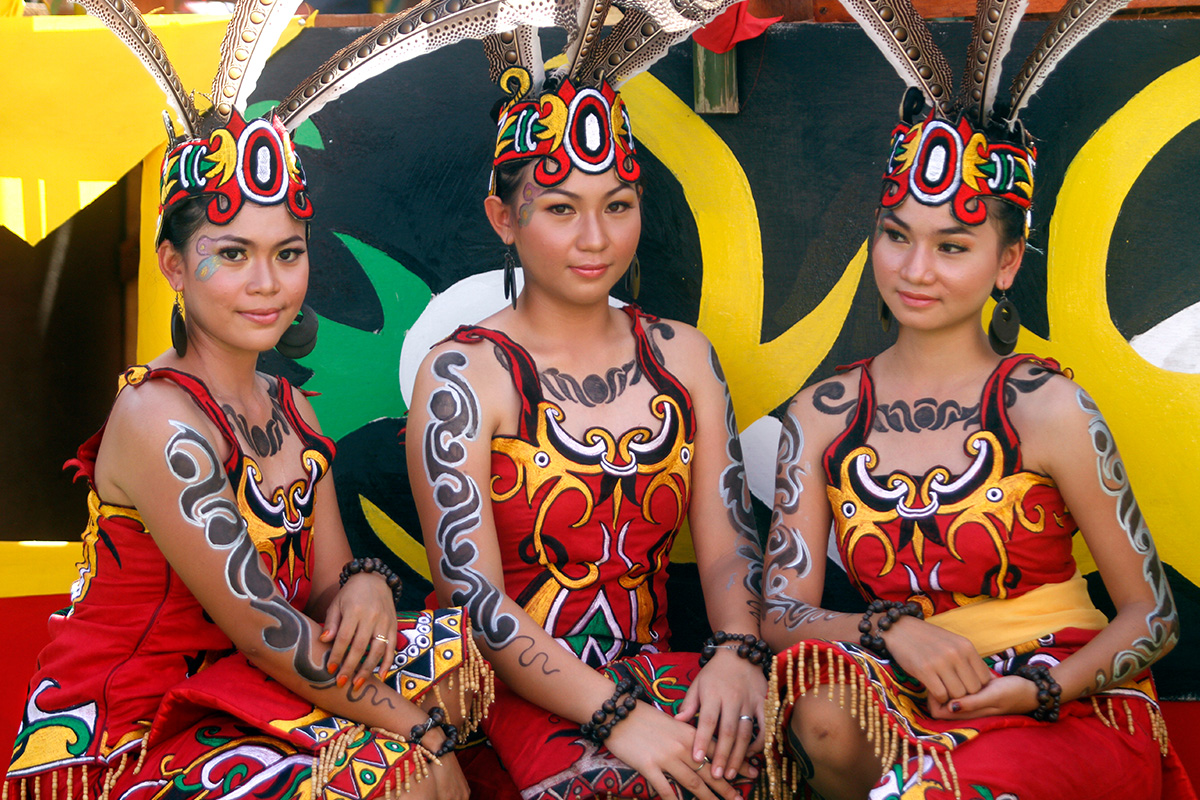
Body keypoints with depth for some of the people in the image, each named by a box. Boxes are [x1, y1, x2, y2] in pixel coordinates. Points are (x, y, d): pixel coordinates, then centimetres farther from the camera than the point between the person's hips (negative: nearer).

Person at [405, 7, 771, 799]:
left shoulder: (682, 356, 12)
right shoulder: (463, 374, -4)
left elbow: (730, 552, 8)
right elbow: (473, 595, -11)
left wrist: (738, 652, -14)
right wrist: (615, 714, -22)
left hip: (658, 670, 4)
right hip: (525, 697, -4)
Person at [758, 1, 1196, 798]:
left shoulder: (1045, 407, -6)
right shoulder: (823, 417, 3)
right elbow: (780, 614, 0)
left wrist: (1040, 687, -17)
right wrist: (892, 628, -19)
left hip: (1075, 714, -4)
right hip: (917, 713, 4)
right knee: (822, 708, -28)